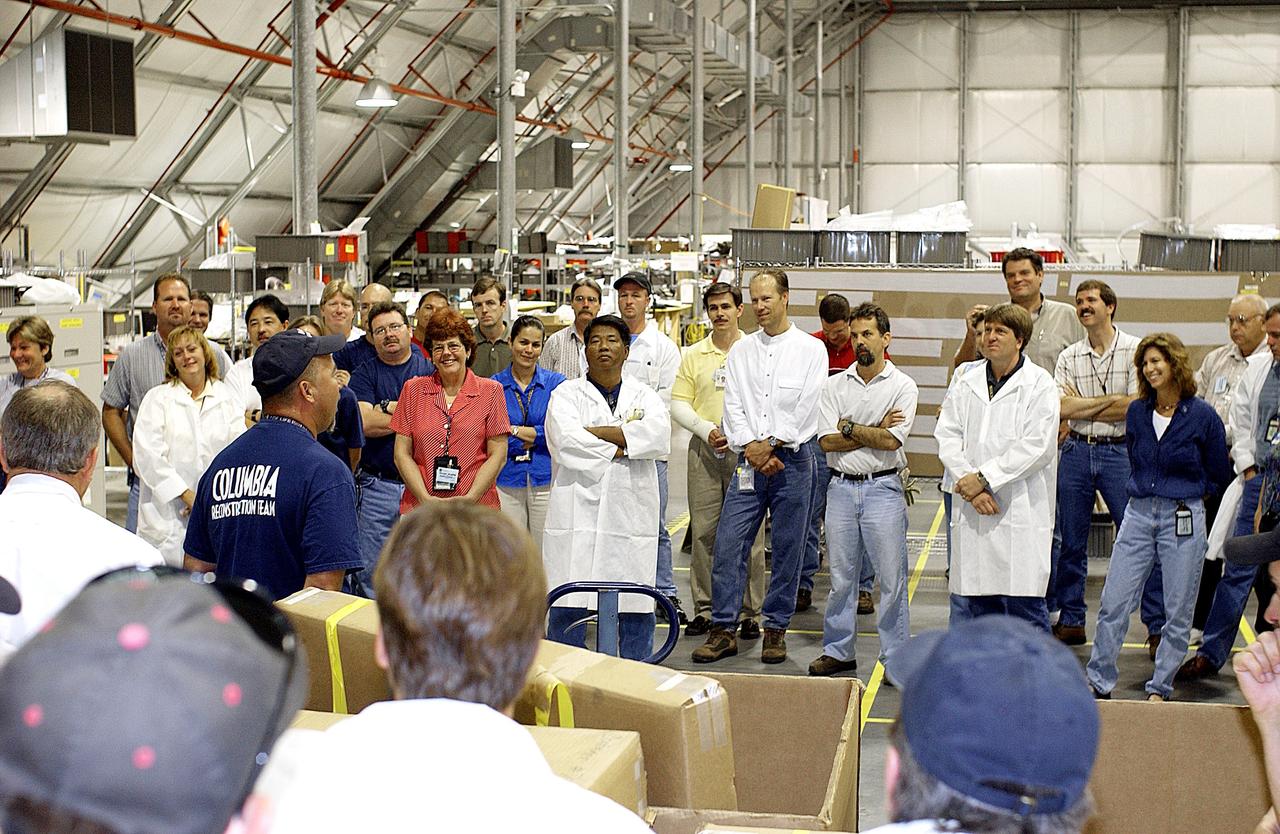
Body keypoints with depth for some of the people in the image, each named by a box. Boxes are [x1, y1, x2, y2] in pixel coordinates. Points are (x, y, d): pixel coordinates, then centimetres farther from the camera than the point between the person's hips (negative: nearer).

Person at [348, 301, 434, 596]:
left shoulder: (430, 369, 8)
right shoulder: (365, 374, 7)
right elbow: (366, 423, -8)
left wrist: (387, 407, -7)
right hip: (376, 485, 0)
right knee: (369, 574, 1)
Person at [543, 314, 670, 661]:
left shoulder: (644, 396, 14)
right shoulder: (567, 394, 9)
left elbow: (659, 434, -8)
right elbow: (565, 442, -10)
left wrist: (593, 432, -10)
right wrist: (619, 450, -8)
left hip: (631, 513, 2)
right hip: (578, 513, -2)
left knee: (637, 606, 4)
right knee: (568, 606, -3)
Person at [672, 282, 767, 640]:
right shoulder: (692, 355, 11)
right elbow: (679, 403, 7)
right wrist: (707, 430, -8)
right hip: (704, 450, 2)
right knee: (703, 531, 4)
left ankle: (750, 613, 6)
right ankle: (704, 609, 13)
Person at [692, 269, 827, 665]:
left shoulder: (811, 349, 1)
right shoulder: (741, 351, 11)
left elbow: (806, 409, -6)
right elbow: (733, 405, 5)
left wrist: (771, 445, -10)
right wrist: (751, 447, -9)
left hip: (792, 459, -3)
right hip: (749, 461, 3)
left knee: (787, 550, 3)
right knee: (727, 545, -3)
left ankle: (776, 629, 13)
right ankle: (723, 630, 3)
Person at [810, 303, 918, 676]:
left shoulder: (903, 386, -1)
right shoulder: (834, 386, 7)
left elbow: (892, 440, -14)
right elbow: (827, 441, -4)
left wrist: (849, 428, -6)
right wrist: (873, 431, -7)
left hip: (882, 488, -3)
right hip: (841, 487, 3)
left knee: (892, 579, 0)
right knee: (841, 576, 10)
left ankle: (896, 656, 8)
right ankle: (838, 651, 19)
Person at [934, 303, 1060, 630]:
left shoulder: (1039, 384, -3)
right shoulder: (965, 377, 11)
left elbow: (1036, 446, -11)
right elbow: (946, 435, 4)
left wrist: (983, 478, -13)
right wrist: (969, 486, -9)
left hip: (1020, 513, -4)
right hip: (971, 513, 4)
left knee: (1024, 602, -1)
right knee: (966, 602, 8)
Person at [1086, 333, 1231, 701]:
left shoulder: (1202, 416, -6)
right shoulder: (1137, 413, 6)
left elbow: (1219, 477, 6)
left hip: (1184, 520, -3)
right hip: (1139, 515, 3)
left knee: (1178, 612, 4)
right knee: (1113, 603, -1)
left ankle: (1160, 688, 17)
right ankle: (1100, 681, 11)